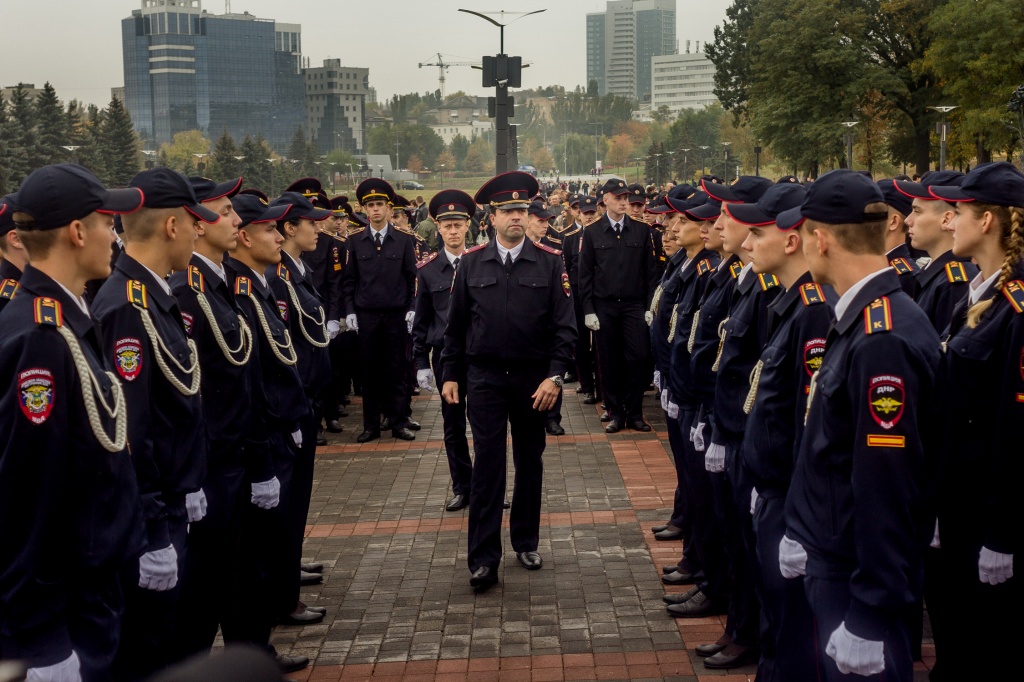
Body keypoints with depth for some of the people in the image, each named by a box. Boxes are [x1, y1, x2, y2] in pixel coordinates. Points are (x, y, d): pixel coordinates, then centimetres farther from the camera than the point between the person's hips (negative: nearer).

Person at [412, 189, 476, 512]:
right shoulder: (428, 270, 2)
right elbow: (422, 320, 6)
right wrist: (421, 362, 2)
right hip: (445, 355, 2)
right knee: (453, 425, 9)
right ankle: (462, 488, 20)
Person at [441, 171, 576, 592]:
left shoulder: (550, 262, -3)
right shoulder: (472, 263, 0)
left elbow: (565, 325, -5)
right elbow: (456, 324, 6)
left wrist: (555, 376, -13)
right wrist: (451, 375, 4)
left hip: (534, 378, 0)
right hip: (485, 378, 0)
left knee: (530, 462, 12)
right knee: (487, 466, -4)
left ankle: (526, 542, 28)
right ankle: (484, 559, -1)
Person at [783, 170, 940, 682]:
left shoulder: (884, 341, -26)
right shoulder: (855, 319, 5)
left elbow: (889, 485, -27)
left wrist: (869, 614, -24)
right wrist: (801, 533, 18)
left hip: (860, 578, -9)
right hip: (829, 562, 9)